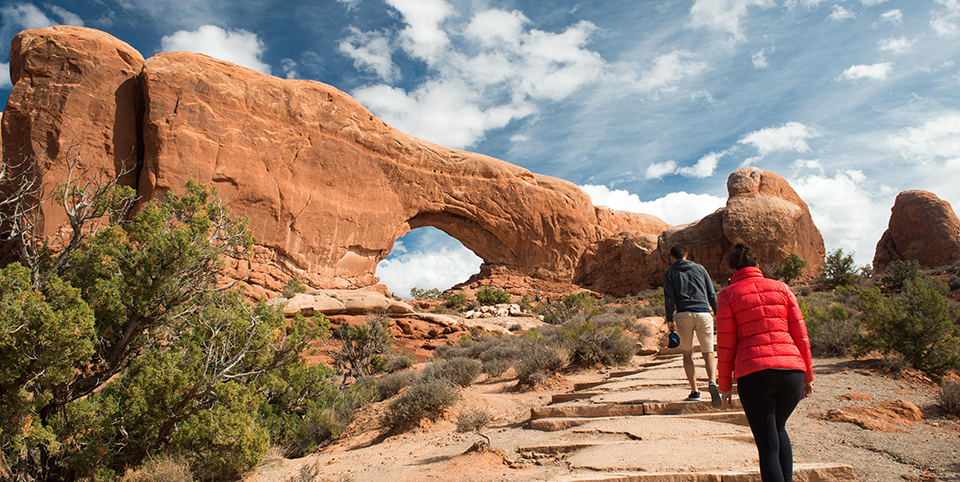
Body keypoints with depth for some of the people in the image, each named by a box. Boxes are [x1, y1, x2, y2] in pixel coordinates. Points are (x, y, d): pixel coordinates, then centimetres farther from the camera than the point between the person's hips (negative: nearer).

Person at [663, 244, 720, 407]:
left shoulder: (669, 273, 11)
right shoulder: (700, 268, 16)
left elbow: (669, 298, 1)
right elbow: (712, 294, 13)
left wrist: (669, 319, -1)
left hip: (683, 315, -1)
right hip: (703, 313, 1)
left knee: (687, 354, 11)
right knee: (708, 354, 3)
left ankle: (695, 391, 4)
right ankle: (712, 382, -24)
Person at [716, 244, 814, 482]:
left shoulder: (728, 295, 4)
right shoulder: (781, 288, 11)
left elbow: (726, 345, 1)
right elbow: (801, 335, 10)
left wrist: (725, 385, 8)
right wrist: (808, 376, 17)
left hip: (753, 374, -3)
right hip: (791, 370, 3)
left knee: (768, 446, 3)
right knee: (778, 427, 28)